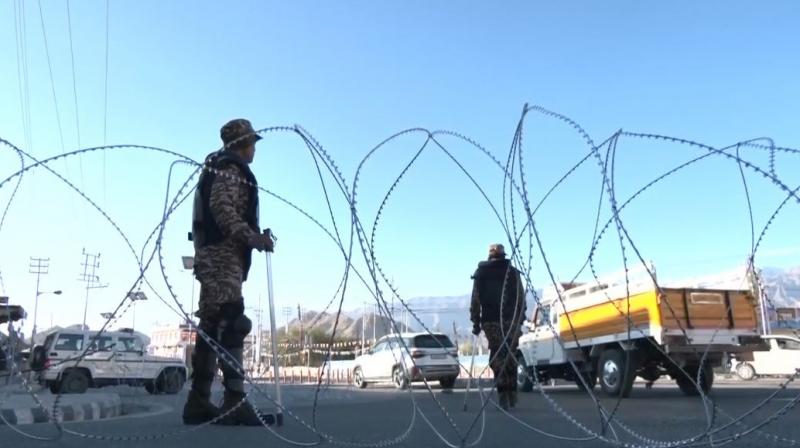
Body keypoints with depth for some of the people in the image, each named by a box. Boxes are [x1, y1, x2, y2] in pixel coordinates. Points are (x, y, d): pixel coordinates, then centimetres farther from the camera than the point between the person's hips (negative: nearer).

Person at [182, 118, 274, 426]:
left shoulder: (219, 168, 27)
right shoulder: (230, 168, -3)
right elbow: (221, 207, -19)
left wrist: (252, 236, 22)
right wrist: (252, 236, -22)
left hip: (213, 255, 10)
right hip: (223, 254, -10)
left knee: (212, 326, 8)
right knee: (232, 323, -17)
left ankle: (198, 402, 11)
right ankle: (234, 401, -23)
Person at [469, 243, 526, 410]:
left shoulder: (480, 274, 5)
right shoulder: (513, 272, 6)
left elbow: (475, 300, 2)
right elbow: (521, 299, 4)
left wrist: (476, 322, 7)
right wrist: (520, 321, 11)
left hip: (490, 321, -1)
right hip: (511, 320, 1)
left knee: (497, 357, 2)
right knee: (511, 356, 12)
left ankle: (503, 393, -9)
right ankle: (512, 394, 17)